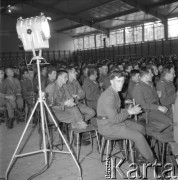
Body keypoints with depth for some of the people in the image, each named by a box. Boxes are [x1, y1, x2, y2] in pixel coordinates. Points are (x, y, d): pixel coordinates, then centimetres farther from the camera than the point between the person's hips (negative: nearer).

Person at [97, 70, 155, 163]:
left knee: (141, 128, 10)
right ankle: (151, 160, 7)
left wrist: (128, 110, -2)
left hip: (116, 120, 10)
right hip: (108, 126, -10)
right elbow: (114, 119, -26)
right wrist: (129, 112, -15)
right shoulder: (108, 97, -26)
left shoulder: (115, 92, 6)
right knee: (138, 136, -15)